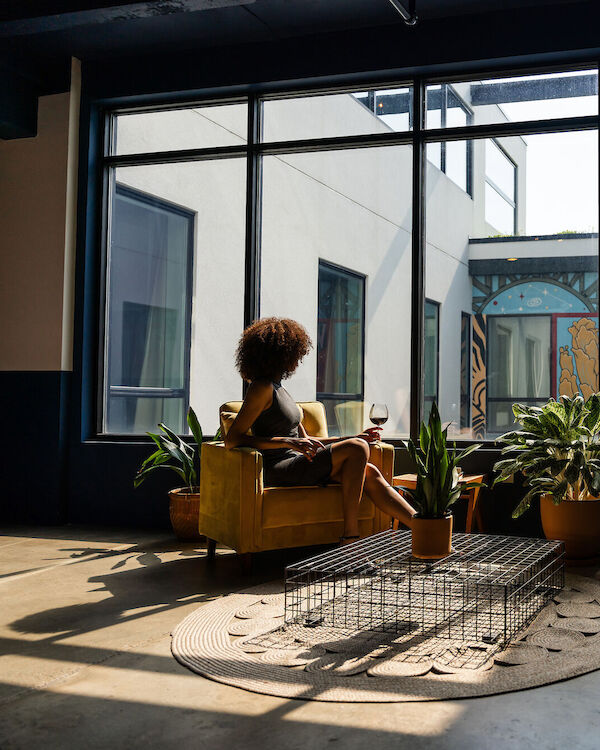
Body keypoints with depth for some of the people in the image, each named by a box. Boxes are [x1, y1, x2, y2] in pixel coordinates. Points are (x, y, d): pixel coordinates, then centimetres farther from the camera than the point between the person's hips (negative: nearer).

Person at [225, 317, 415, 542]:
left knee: (370, 473, -6)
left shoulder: (278, 388, 20)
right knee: (357, 449, -20)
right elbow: (232, 440, -17)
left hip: (295, 464, 9)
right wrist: (289, 442, -22)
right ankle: (350, 536, -21)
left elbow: (304, 439, 22)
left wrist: (355, 438, 17)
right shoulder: (262, 387, -9)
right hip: (278, 471, -9)